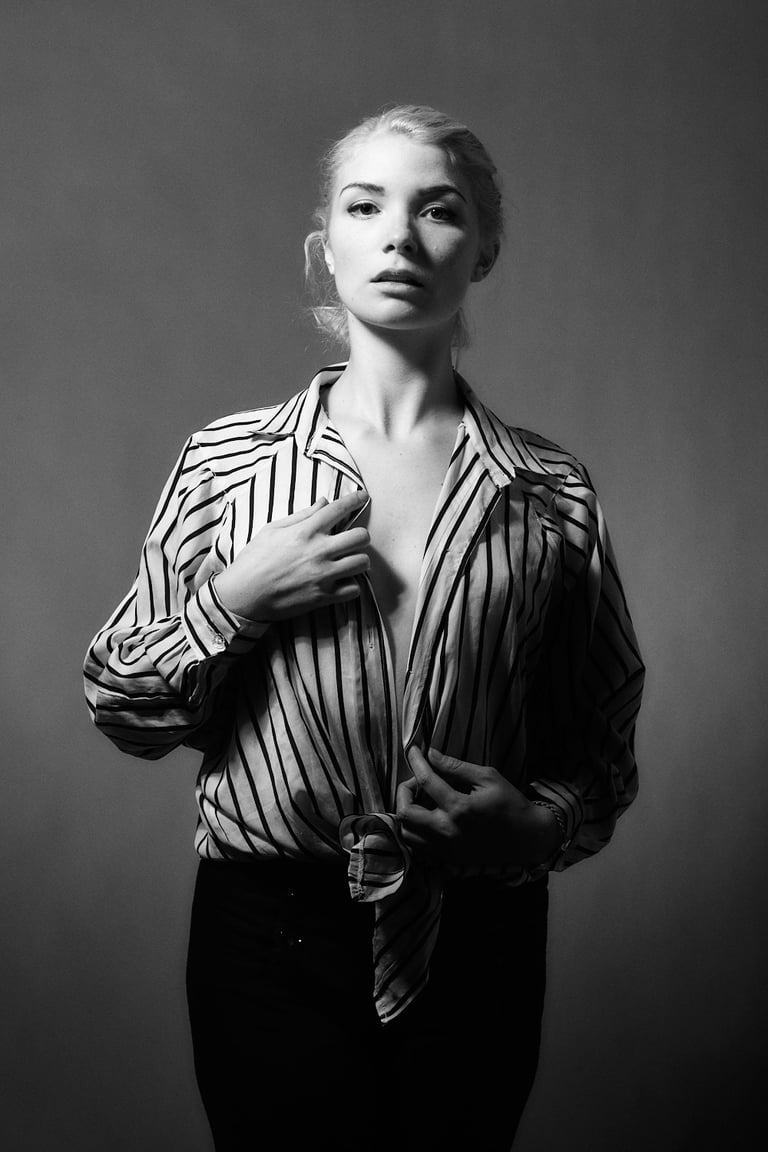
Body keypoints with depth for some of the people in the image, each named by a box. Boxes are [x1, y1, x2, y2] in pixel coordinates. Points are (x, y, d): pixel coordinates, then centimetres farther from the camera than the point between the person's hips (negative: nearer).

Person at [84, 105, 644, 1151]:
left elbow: (602, 743, 8)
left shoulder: (552, 495, 0)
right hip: (270, 936, -1)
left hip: (477, 939, 1)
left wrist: (541, 823, -12)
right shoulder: (225, 462, -1)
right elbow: (120, 712, 3)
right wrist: (235, 603, -12)